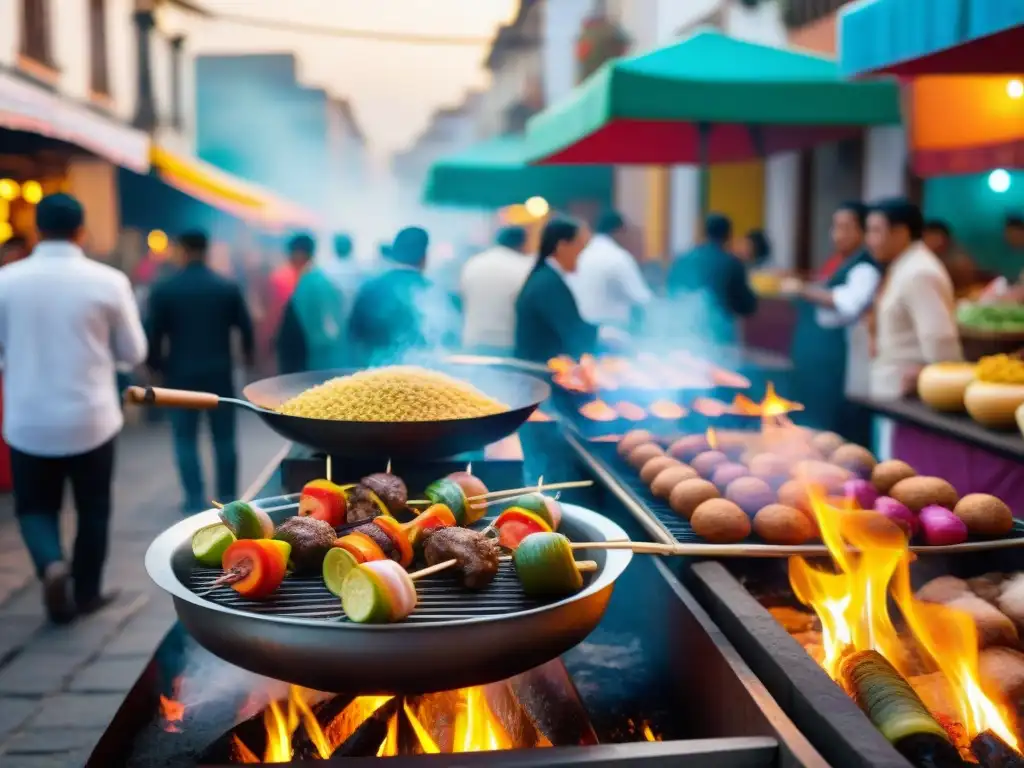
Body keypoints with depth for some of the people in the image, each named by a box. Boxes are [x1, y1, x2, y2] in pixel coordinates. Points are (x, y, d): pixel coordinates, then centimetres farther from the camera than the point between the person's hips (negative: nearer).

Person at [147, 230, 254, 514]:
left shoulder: (164, 289, -5)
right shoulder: (228, 287, -1)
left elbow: (154, 332, -4)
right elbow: (245, 327, 4)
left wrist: (155, 365, 12)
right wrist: (248, 355, 23)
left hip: (181, 373, -1)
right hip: (220, 372, 2)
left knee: (186, 438, 7)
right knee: (224, 438, 10)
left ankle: (195, 498, 3)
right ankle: (228, 496, 13)